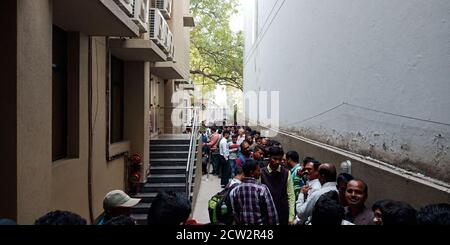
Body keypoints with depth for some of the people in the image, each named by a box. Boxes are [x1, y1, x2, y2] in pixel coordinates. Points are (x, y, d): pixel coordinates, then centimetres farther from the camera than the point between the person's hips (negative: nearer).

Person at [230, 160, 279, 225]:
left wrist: (240, 223, 13)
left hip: (243, 223, 4)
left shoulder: (235, 190, -6)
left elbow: (235, 213, 1)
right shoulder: (262, 189, -17)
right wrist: (274, 223, -2)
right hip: (260, 223, -4)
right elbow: (271, 212, -14)